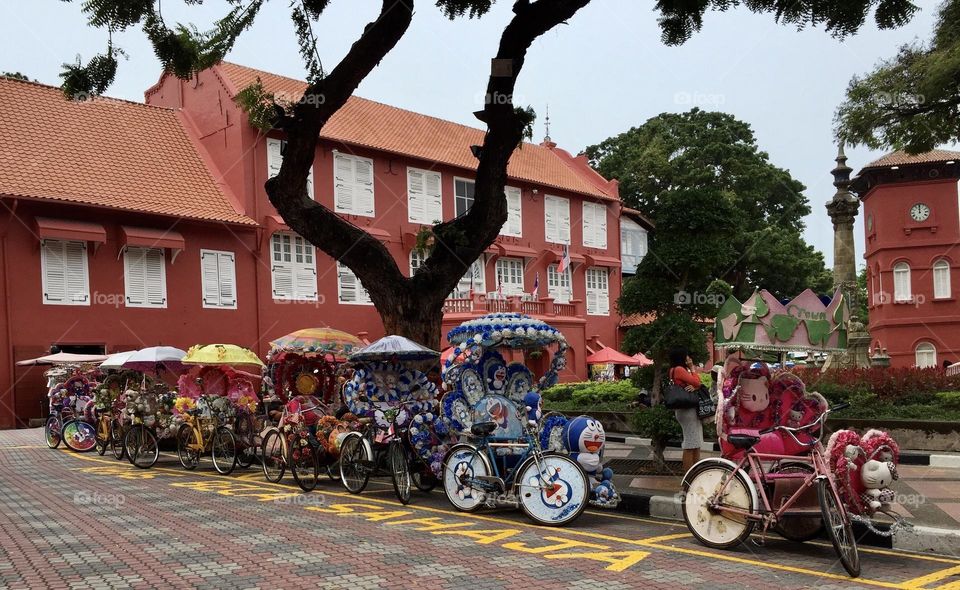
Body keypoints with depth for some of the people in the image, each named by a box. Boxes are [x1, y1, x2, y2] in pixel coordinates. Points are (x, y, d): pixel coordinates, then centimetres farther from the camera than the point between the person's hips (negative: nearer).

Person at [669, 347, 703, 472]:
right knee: (690, 445, -9)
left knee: (695, 444, 14)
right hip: (687, 410, -10)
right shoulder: (678, 369, -11)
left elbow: (697, 384, 11)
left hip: (692, 410, 10)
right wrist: (692, 368, 0)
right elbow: (696, 382, -15)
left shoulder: (683, 370, 20)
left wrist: (694, 387, -12)